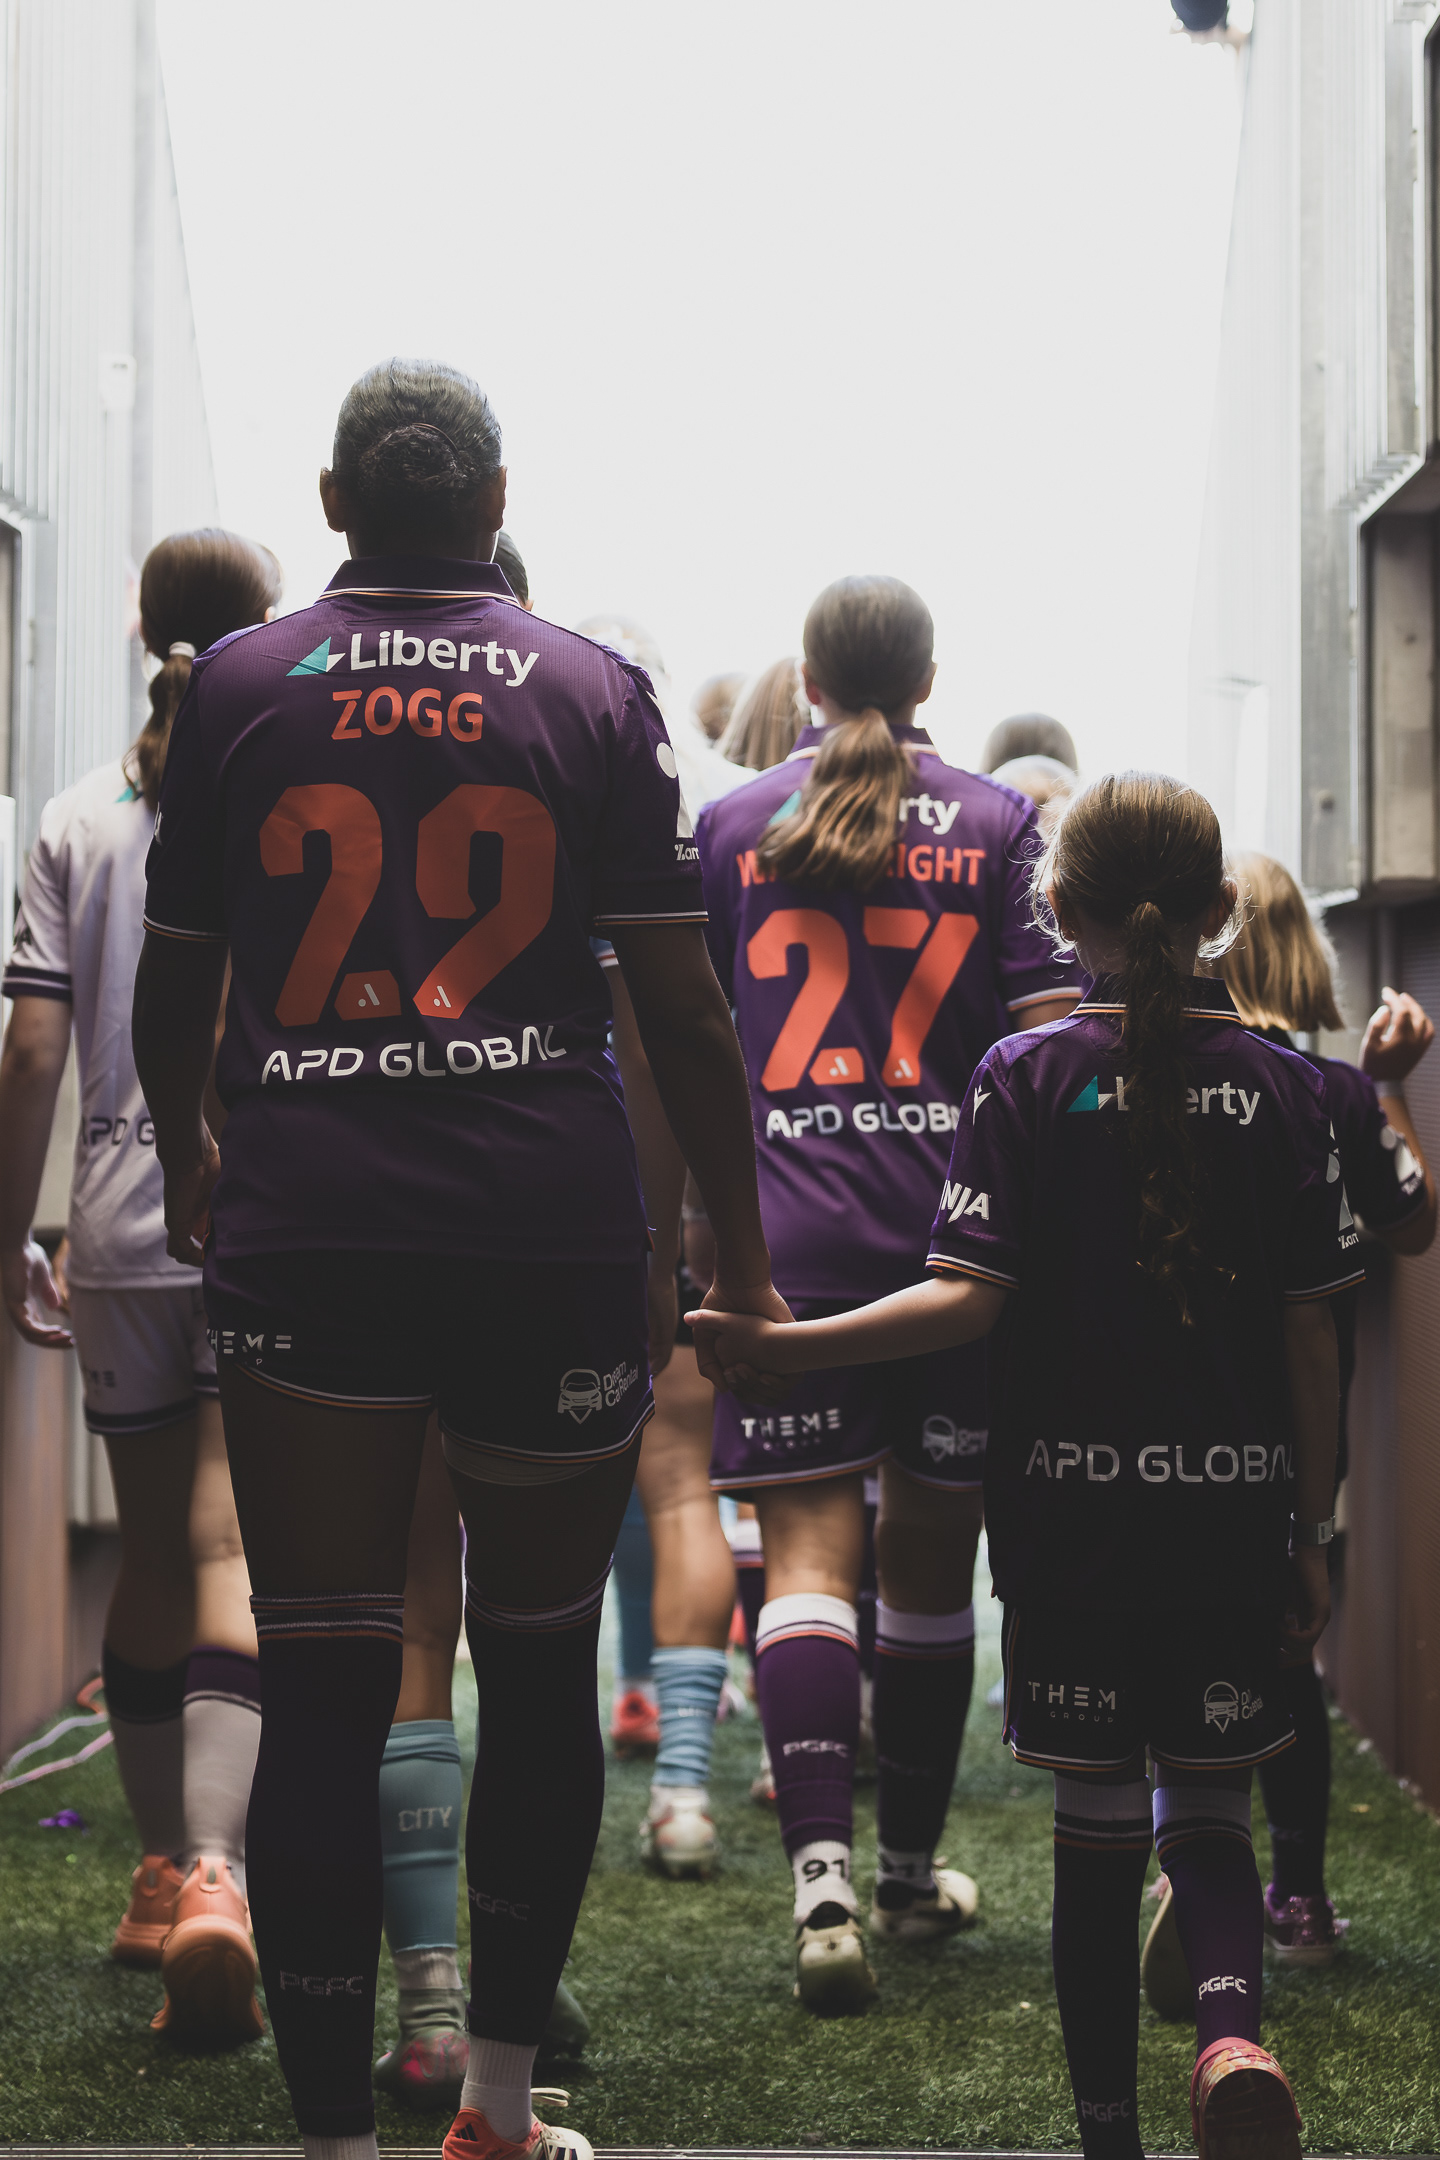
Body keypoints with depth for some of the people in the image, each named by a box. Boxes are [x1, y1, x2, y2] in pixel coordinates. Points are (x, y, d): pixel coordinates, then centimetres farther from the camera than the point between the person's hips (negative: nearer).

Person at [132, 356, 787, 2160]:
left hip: (302, 1236, 0)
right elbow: (682, 1010, 0)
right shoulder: (591, 691, 3)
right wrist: (743, 1263, 9)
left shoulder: (236, 687, 5)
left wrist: (188, 1172, 30)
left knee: (320, 1703, 3)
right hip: (552, 1231, 0)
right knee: (541, 1670, 15)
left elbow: (170, 993, 11)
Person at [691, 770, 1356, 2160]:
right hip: (1233, 1520, 1)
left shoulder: (1024, 1078, -4)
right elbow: (1311, 1340, 1)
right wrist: (1310, 1540, 8)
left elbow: (972, 1298, -13)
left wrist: (783, 1346, -11)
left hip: (1069, 1517, -1)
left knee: (1097, 1829, 9)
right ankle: (1232, 2027, -16)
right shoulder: (1282, 1090, 1)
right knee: (1208, 1813, 12)